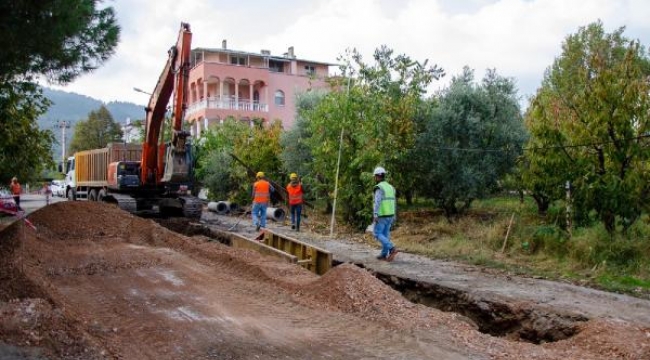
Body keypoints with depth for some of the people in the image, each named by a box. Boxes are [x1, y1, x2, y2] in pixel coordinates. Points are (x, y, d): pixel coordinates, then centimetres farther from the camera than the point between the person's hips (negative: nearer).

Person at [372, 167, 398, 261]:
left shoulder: (379, 188, -15)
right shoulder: (390, 187, 11)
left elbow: (377, 202, -27)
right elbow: (394, 203, 16)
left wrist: (375, 215, -32)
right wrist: (393, 216, 22)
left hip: (381, 215, -8)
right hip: (390, 215, 8)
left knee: (377, 234, 0)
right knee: (385, 234, 13)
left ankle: (392, 249, -14)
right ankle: (384, 255, 14)